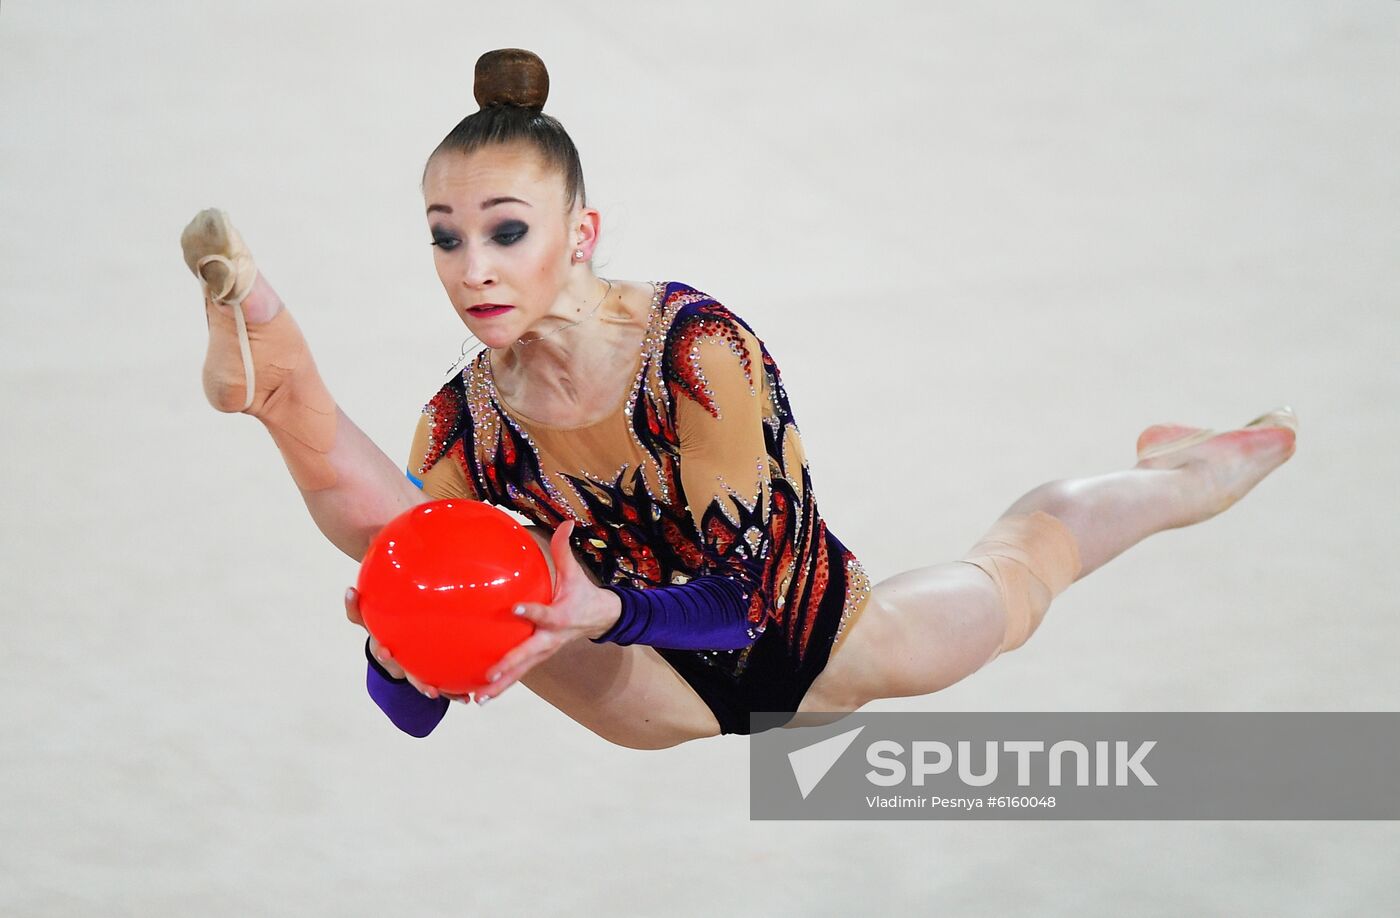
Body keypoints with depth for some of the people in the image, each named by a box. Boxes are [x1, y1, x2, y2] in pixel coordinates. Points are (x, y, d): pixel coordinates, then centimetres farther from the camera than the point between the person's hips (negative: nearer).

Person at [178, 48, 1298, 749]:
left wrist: (606, 615, -52)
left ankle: (1182, 465, 56)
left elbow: (737, 593, -32)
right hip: (674, 699, 1)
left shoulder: (702, 349, -33)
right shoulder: (463, 423, -21)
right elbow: (416, 710, -20)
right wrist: (399, 632, -44)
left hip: (818, 651, -1)